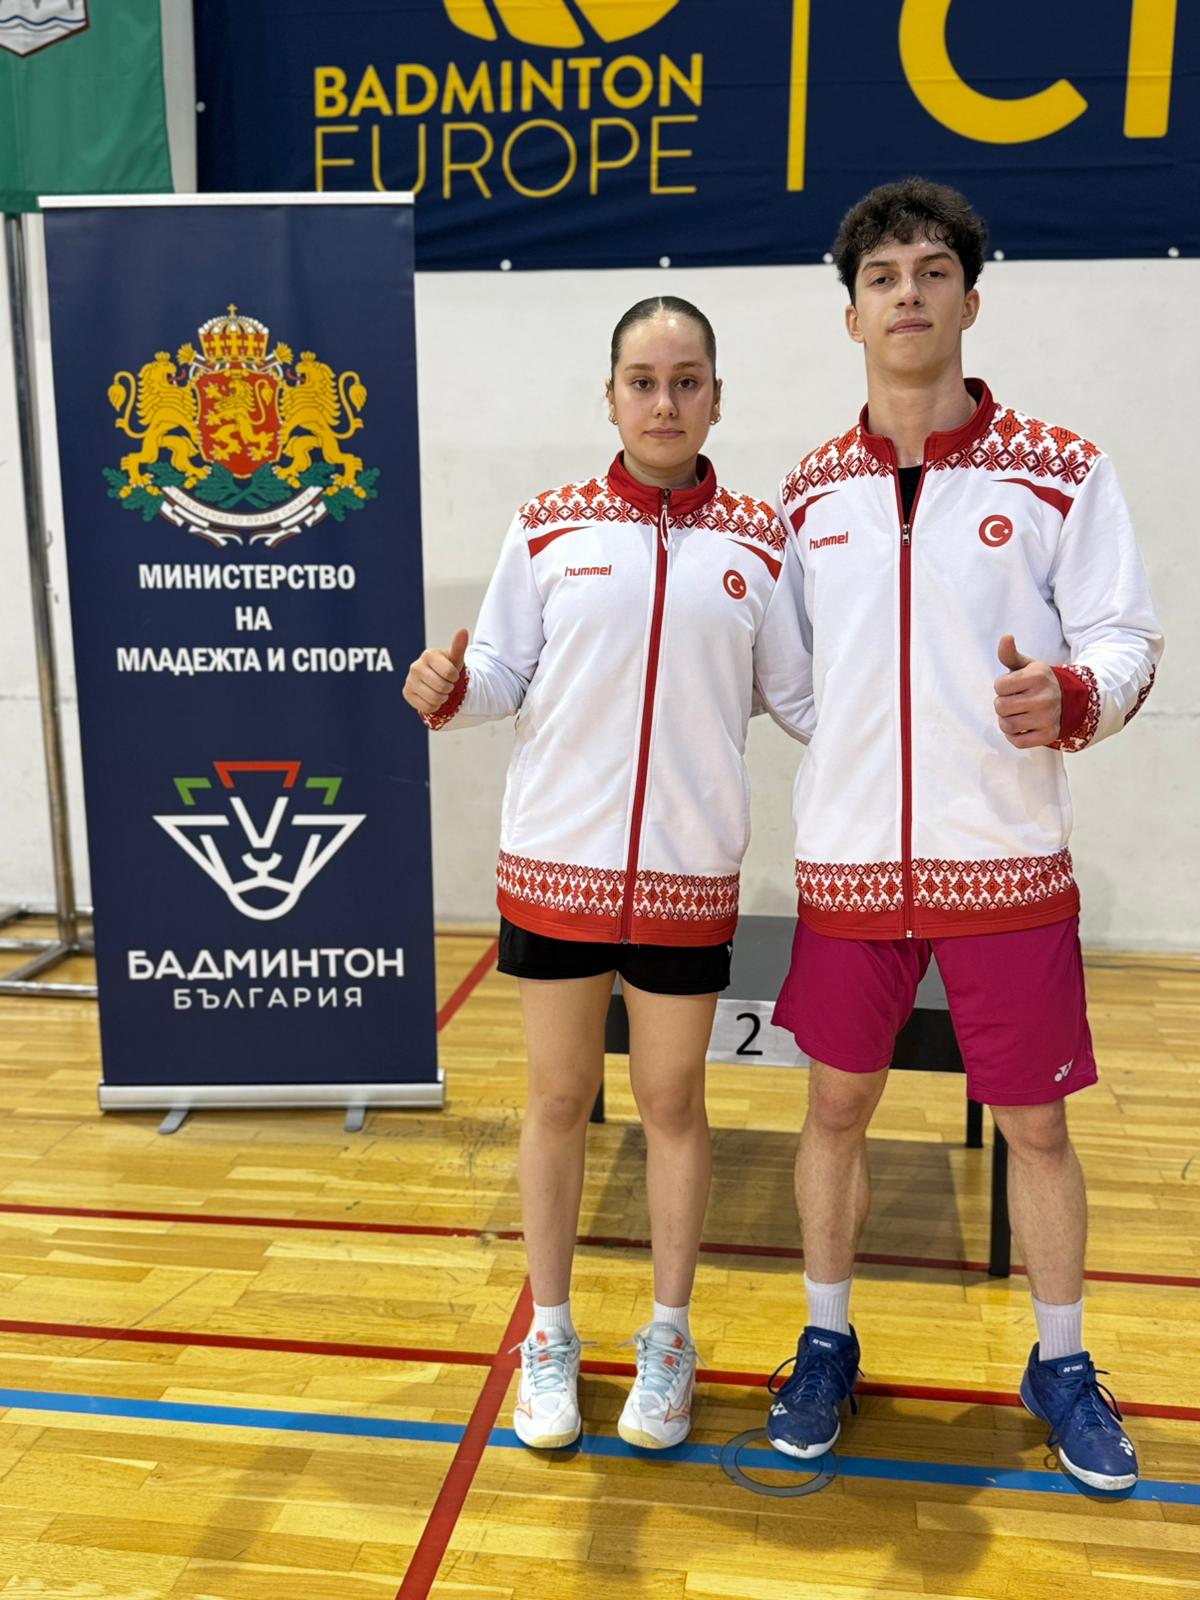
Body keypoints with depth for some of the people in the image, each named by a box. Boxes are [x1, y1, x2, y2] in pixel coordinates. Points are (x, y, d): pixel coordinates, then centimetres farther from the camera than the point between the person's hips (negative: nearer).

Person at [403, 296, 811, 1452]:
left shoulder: (758, 542, 2)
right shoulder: (548, 529, 1)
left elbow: (799, 696, 5)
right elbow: (504, 670, 1)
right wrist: (448, 689, -19)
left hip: (689, 874, 0)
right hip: (555, 864, 0)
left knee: (671, 1103, 12)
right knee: (558, 1099, 11)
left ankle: (668, 1340, 31)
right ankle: (550, 1336, 29)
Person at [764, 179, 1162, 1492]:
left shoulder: (1059, 471, -2)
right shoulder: (810, 493, 6)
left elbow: (1128, 641, -5)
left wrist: (1070, 695, -24)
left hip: (1008, 861, -2)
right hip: (850, 860, 2)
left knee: (1035, 1124, 9)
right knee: (837, 1104, 11)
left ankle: (1062, 1366, 33)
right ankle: (826, 1344, 33)